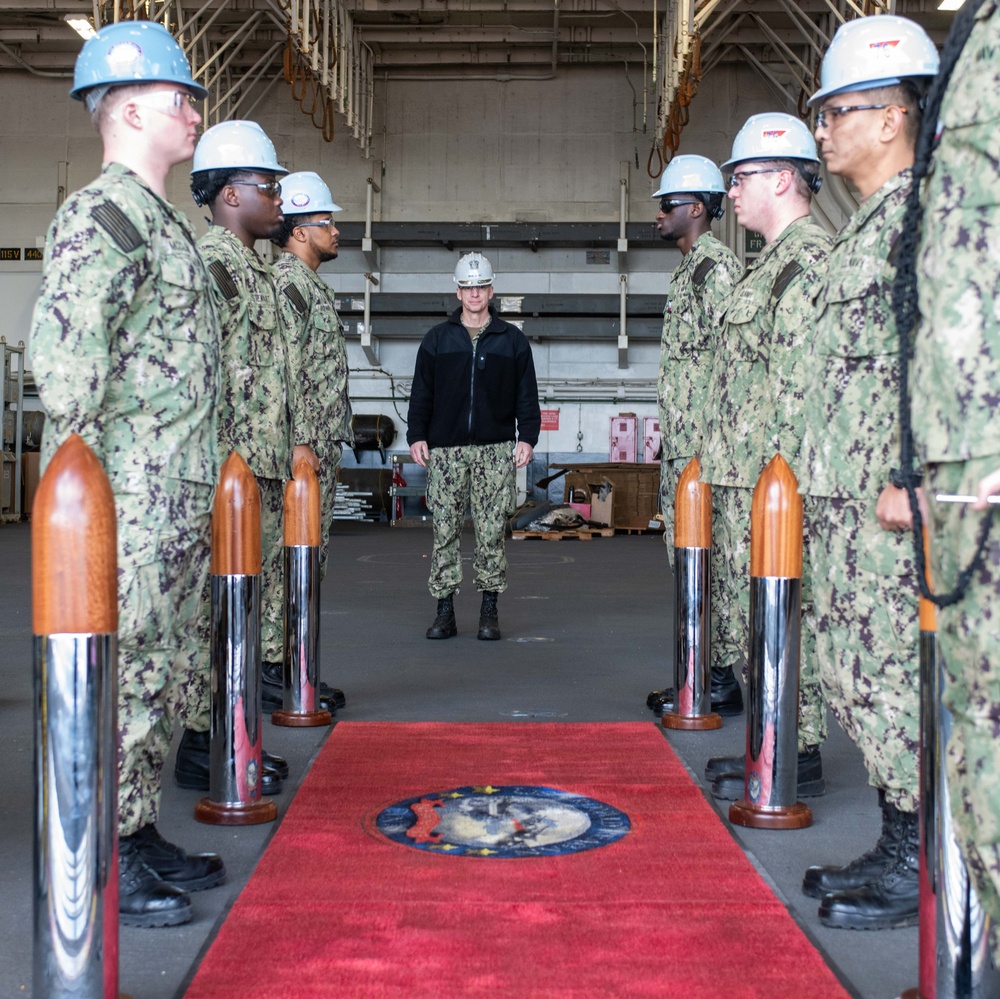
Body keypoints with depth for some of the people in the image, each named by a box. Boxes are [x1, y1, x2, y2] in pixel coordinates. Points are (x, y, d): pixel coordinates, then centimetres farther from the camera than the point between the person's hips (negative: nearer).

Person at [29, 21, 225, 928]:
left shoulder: (165, 224, 20)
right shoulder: (99, 217, -10)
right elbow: (64, 360, -17)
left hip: (181, 504, 10)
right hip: (129, 505, -10)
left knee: (164, 675, 14)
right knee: (120, 678, -4)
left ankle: (140, 837, 25)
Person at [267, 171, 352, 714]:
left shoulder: (312, 284, 21)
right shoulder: (287, 283, -11)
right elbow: (286, 373, -19)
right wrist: (304, 447, -22)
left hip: (320, 444, 10)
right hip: (303, 445, -10)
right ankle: (278, 674, -1)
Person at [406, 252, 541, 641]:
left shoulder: (512, 340, 10)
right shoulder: (437, 339, 11)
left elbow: (527, 394, 9)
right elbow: (421, 392, 11)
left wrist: (527, 437, -1)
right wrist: (416, 436, 2)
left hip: (495, 449, -1)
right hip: (445, 450, 1)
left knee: (491, 533, -1)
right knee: (444, 531, -1)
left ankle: (489, 611, 6)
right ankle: (444, 611, 5)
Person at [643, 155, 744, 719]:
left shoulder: (717, 264, -10)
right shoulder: (690, 268, 21)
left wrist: (707, 443, -22)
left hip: (704, 440, -10)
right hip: (681, 442, 10)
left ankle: (719, 685, -2)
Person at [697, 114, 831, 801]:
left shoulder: (807, 259, -12)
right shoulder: (777, 262, 20)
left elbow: (801, 383, -20)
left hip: (774, 481, -11)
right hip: (744, 482, 11)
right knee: (756, 615, 15)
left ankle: (799, 756, 4)